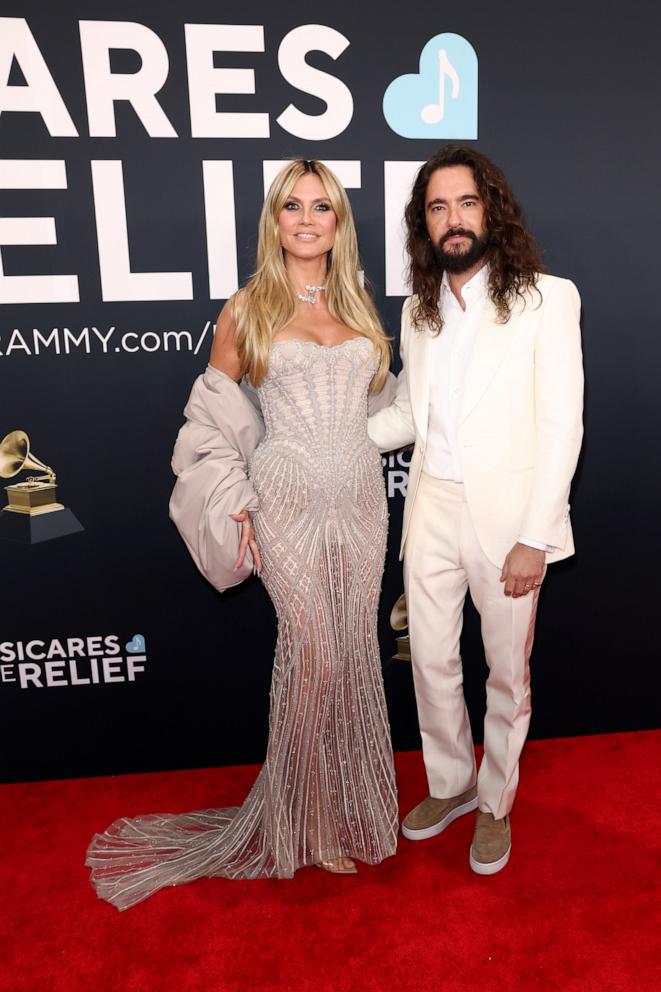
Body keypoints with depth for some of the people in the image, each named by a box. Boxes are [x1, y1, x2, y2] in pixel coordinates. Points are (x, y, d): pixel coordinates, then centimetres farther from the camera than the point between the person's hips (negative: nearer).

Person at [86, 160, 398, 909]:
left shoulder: (357, 305, 12)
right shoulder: (247, 308, 0)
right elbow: (214, 417, 2)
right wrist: (233, 504, -4)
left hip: (361, 494, 4)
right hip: (290, 497, -4)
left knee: (353, 650, 9)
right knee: (315, 652, -2)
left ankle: (349, 793, 30)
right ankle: (312, 819, 20)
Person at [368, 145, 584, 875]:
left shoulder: (546, 298, -6)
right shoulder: (419, 307, 9)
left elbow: (561, 425, -10)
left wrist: (533, 538, -15)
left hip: (507, 514, -4)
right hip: (431, 507, 4)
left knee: (506, 671, 11)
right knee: (431, 661, 14)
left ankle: (496, 802, 35)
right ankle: (449, 784, 38)